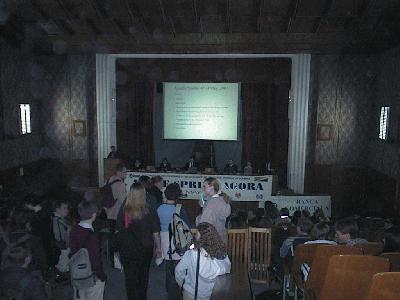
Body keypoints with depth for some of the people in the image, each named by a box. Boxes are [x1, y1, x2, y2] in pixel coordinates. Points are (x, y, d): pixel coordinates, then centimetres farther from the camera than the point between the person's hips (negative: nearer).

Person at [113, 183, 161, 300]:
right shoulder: (148, 211, -17)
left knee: (130, 277, 17)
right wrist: (158, 248, 3)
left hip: (127, 250, -1)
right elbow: (156, 232, -11)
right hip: (145, 249, 1)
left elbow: (118, 230, -10)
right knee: (143, 276, 22)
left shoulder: (124, 211, -18)